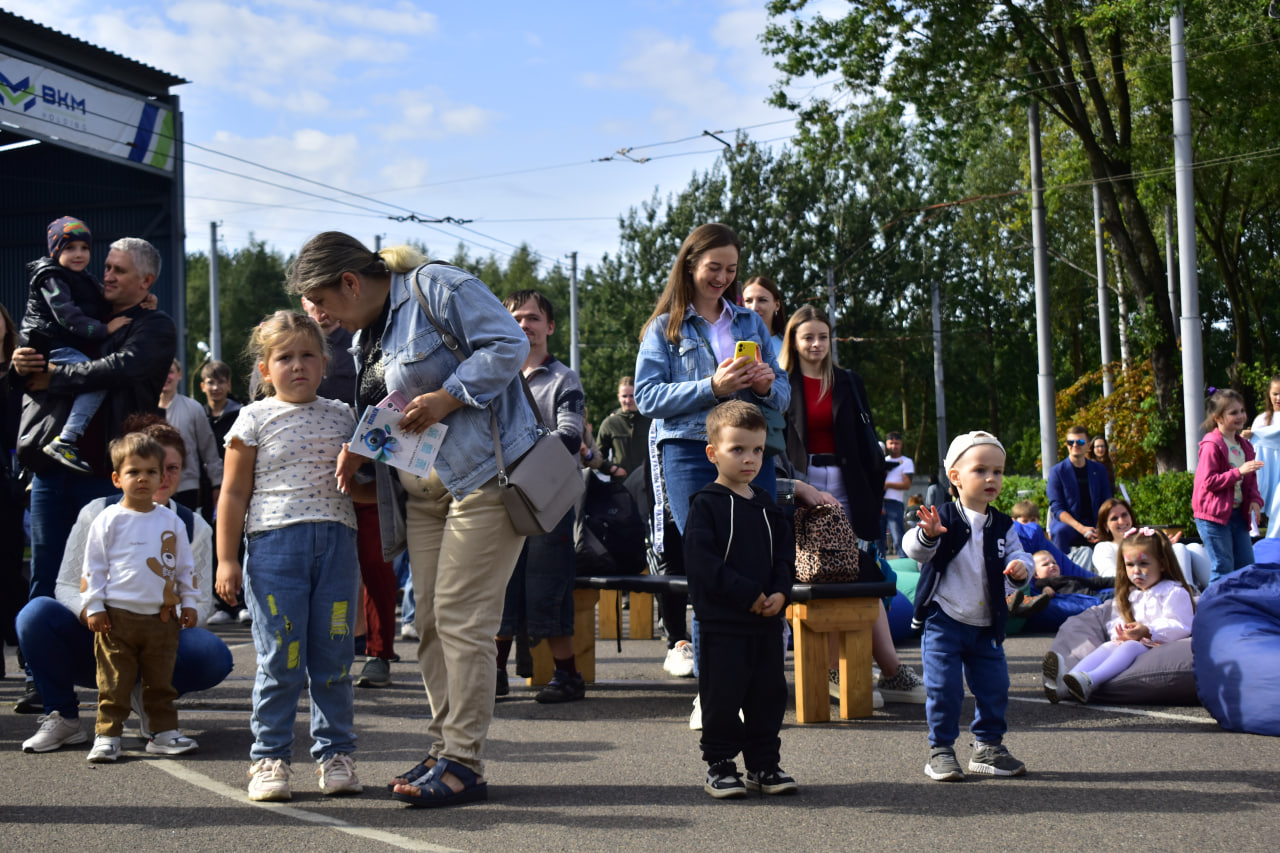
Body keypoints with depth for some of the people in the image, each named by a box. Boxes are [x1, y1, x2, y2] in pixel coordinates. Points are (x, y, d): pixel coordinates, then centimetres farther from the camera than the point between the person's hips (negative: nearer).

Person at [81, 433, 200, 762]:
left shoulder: (171, 521, 9)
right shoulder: (108, 521, 0)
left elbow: (185, 566, 16)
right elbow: (93, 567, 1)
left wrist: (188, 602, 11)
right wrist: (94, 606, -5)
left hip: (163, 617, 3)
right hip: (117, 615, -3)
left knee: (161, 681, 9)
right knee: (114, 682, 0)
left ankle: (164, 732, 17)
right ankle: (107, 735, 7)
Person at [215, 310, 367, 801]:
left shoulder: (341, 417, 15)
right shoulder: (255, 420, 5)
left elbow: (365, 488, 24)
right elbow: (234, 493, 5)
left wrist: (356, 480, 0)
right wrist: (226, 559, -1)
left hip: (335, 541, 3)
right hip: (274, 543, -3)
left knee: (334, 659, 5)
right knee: (280, 662, -3)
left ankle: (335, 753, 16)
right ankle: (270, 758, 9)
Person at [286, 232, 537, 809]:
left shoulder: (438, 287, -8)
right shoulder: (366, 339, 19)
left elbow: (509, 344, -16)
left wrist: (448, 397, -21)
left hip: (485, 475, -9)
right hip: (425, 493, 9)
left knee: (460, 619, -10)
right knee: (430, 622, 8)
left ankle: (464, 765, -5)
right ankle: (444, 749, 17)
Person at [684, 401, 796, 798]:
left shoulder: (767, 506, 12)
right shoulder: (705, 504, -8)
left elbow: (785, 553, 14)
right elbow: (702, 562, -16)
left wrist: (780, 593, -5)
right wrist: (749, 594, -18)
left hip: (767, 621, 6)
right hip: (722, 622, -6)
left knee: (769, 695, 10)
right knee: (722, 699, 0)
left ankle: (764, 765, 21)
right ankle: (719, 766, 13)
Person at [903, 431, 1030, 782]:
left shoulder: (1002, 526, 5)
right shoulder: (943, 518, -10)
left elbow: (1017, 555, 8)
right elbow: (915, 550, -21)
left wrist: (1019, 568, -16)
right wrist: (927, 535, -44)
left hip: (987, 625, 4)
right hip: (943, 622, -4)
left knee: (994, 687, 7)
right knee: (944, 687, -6)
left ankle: (988, 747, 23)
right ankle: (941, 750, 7)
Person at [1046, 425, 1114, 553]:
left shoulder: (1099, 470, 12)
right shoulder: (1057, 471, 2)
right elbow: (1057, 508, -5)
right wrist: (1081, 528, -21)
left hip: (1094, 524, 3)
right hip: (1067, 524, -3)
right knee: (1060, 532, -37)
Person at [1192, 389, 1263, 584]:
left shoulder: (1244, 445, 12)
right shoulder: (1211, 446, -13)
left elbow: (1250, 479, 20)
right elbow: (1209, 481, -19)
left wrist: (1255, 500, 2)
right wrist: (1239, 472, -24)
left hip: (1238, 514, 8)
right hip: (1214, 515, -8)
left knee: (1247, 566, 9)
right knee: (1223, 568, -6)